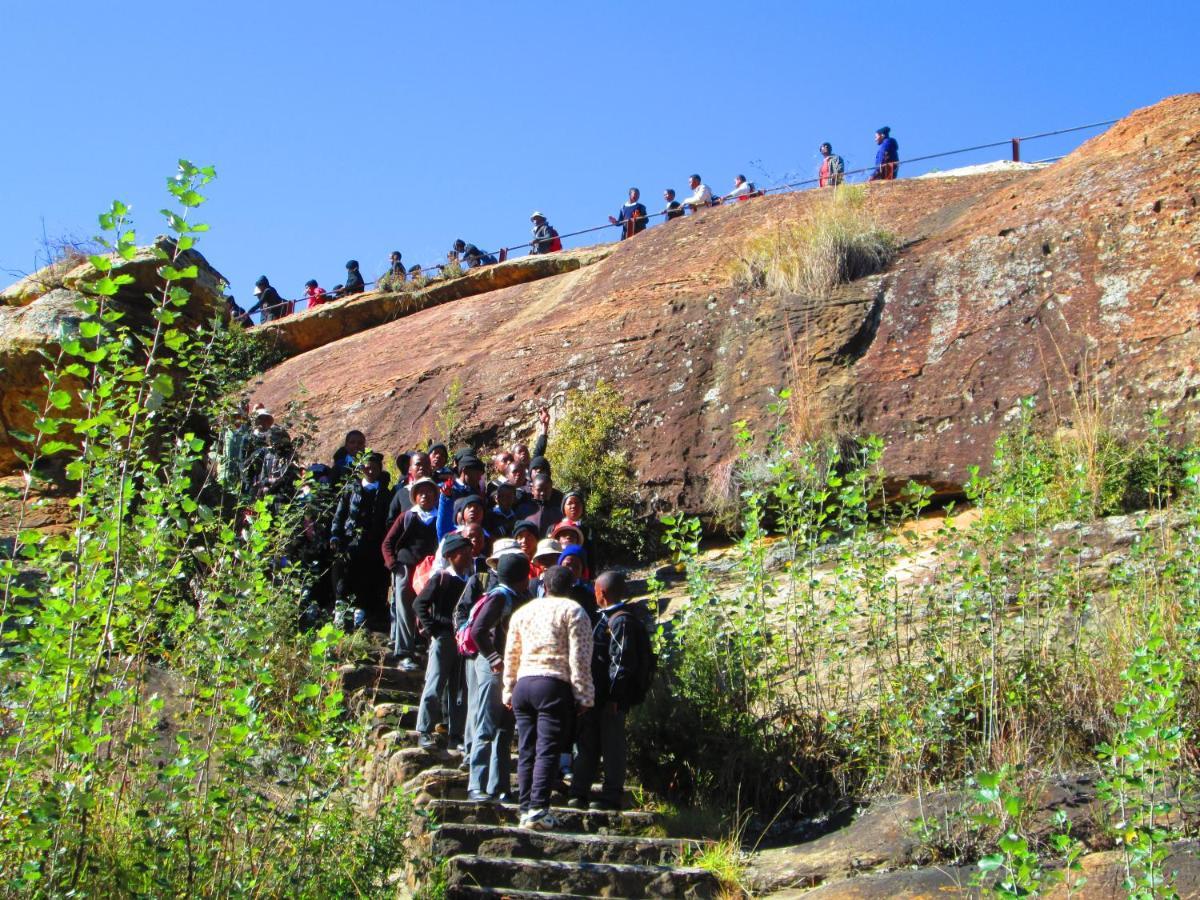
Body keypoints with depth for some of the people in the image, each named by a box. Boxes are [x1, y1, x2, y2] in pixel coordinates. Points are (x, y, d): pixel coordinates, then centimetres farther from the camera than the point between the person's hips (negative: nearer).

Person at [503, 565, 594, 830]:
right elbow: (579, 658, -7)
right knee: (548, 751, -7)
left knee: (526, 751, 9)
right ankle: (538, 809, -13)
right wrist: (584, 696, -4)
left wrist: (509, 691, 22)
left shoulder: (522, 611, 17)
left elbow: (510, 655, 17)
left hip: (523, 684, 5)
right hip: (555, 686, -5)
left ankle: (526, 809, 10)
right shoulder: (573, 611, 1)